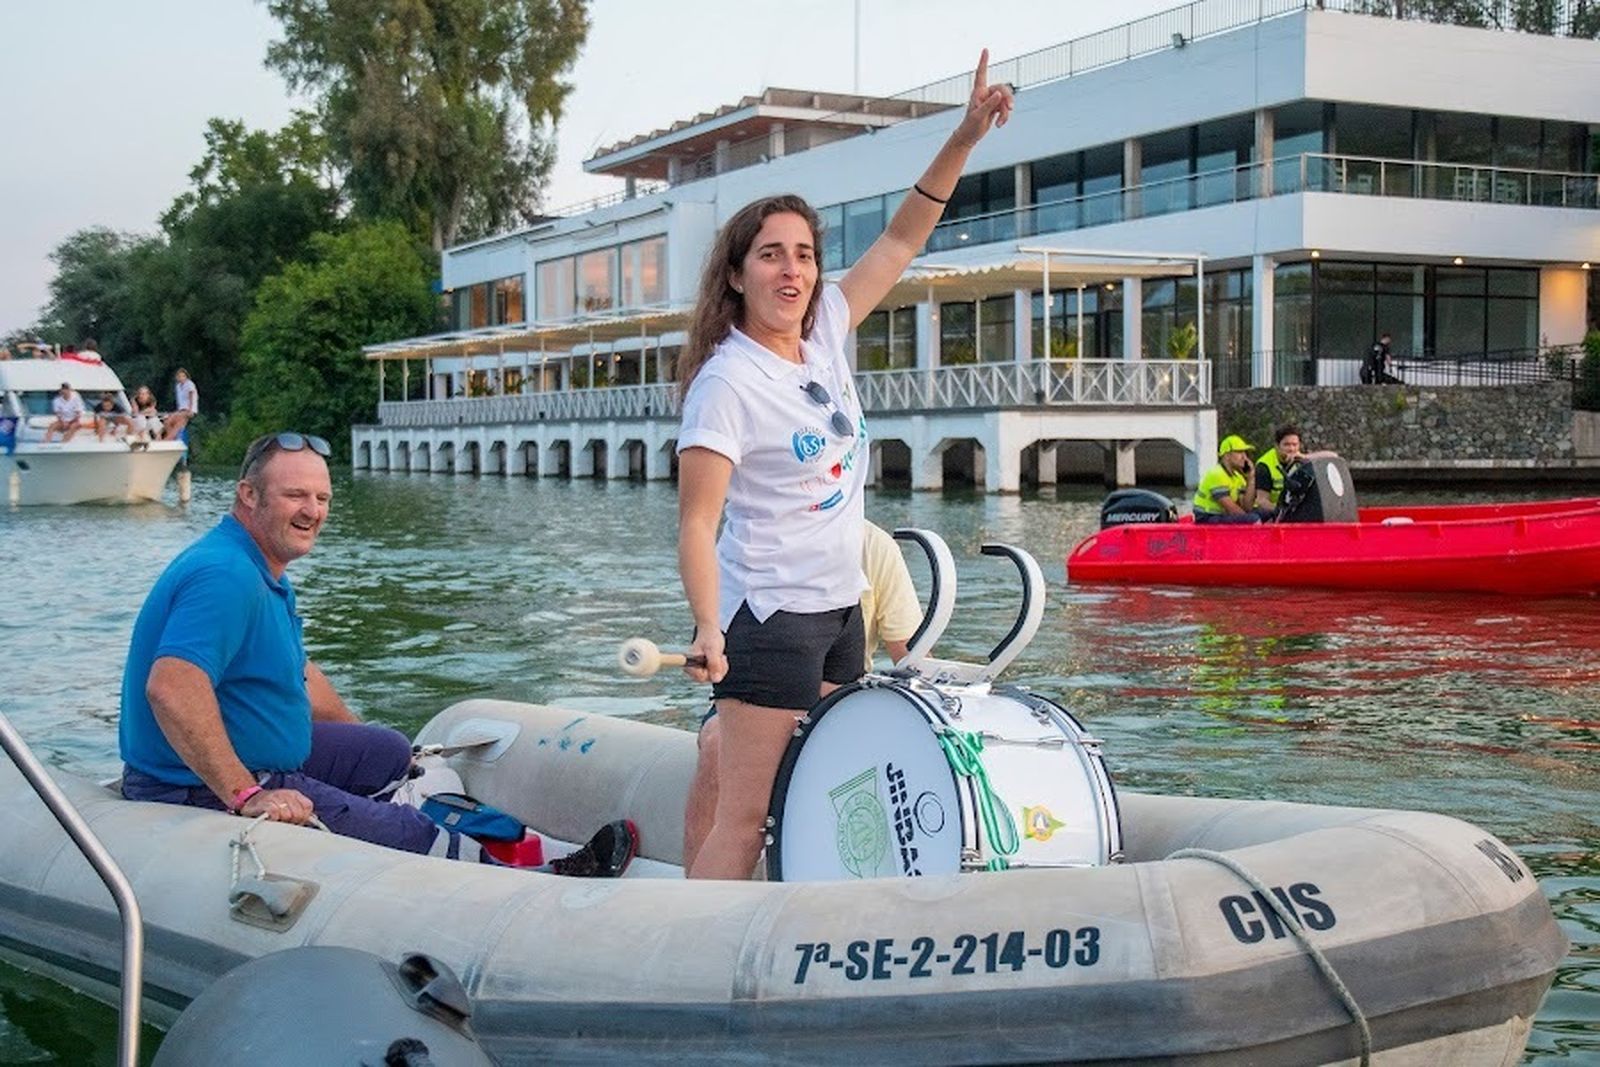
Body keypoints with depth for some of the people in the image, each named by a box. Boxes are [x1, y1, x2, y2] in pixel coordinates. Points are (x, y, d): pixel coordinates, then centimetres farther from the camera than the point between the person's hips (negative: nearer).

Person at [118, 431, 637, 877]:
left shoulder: (264, 573, 11)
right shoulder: (226, 576, -24)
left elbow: (297, 673, 26)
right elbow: (170, 688, -37)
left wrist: (363, 741, 32)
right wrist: (244, 795, -35)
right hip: (201, 791, -12)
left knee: (388, 754, 21)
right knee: (410, 835, -11)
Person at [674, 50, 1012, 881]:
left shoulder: (824, 332, 4)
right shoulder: (727, 383, -17)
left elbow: (900, 241, 11)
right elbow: (697, 522, -20)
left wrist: (964, 141, 2)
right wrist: (708, 627, -34)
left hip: (839, 608, 8)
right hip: (770, 617, -8)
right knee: (744, 818, -9)